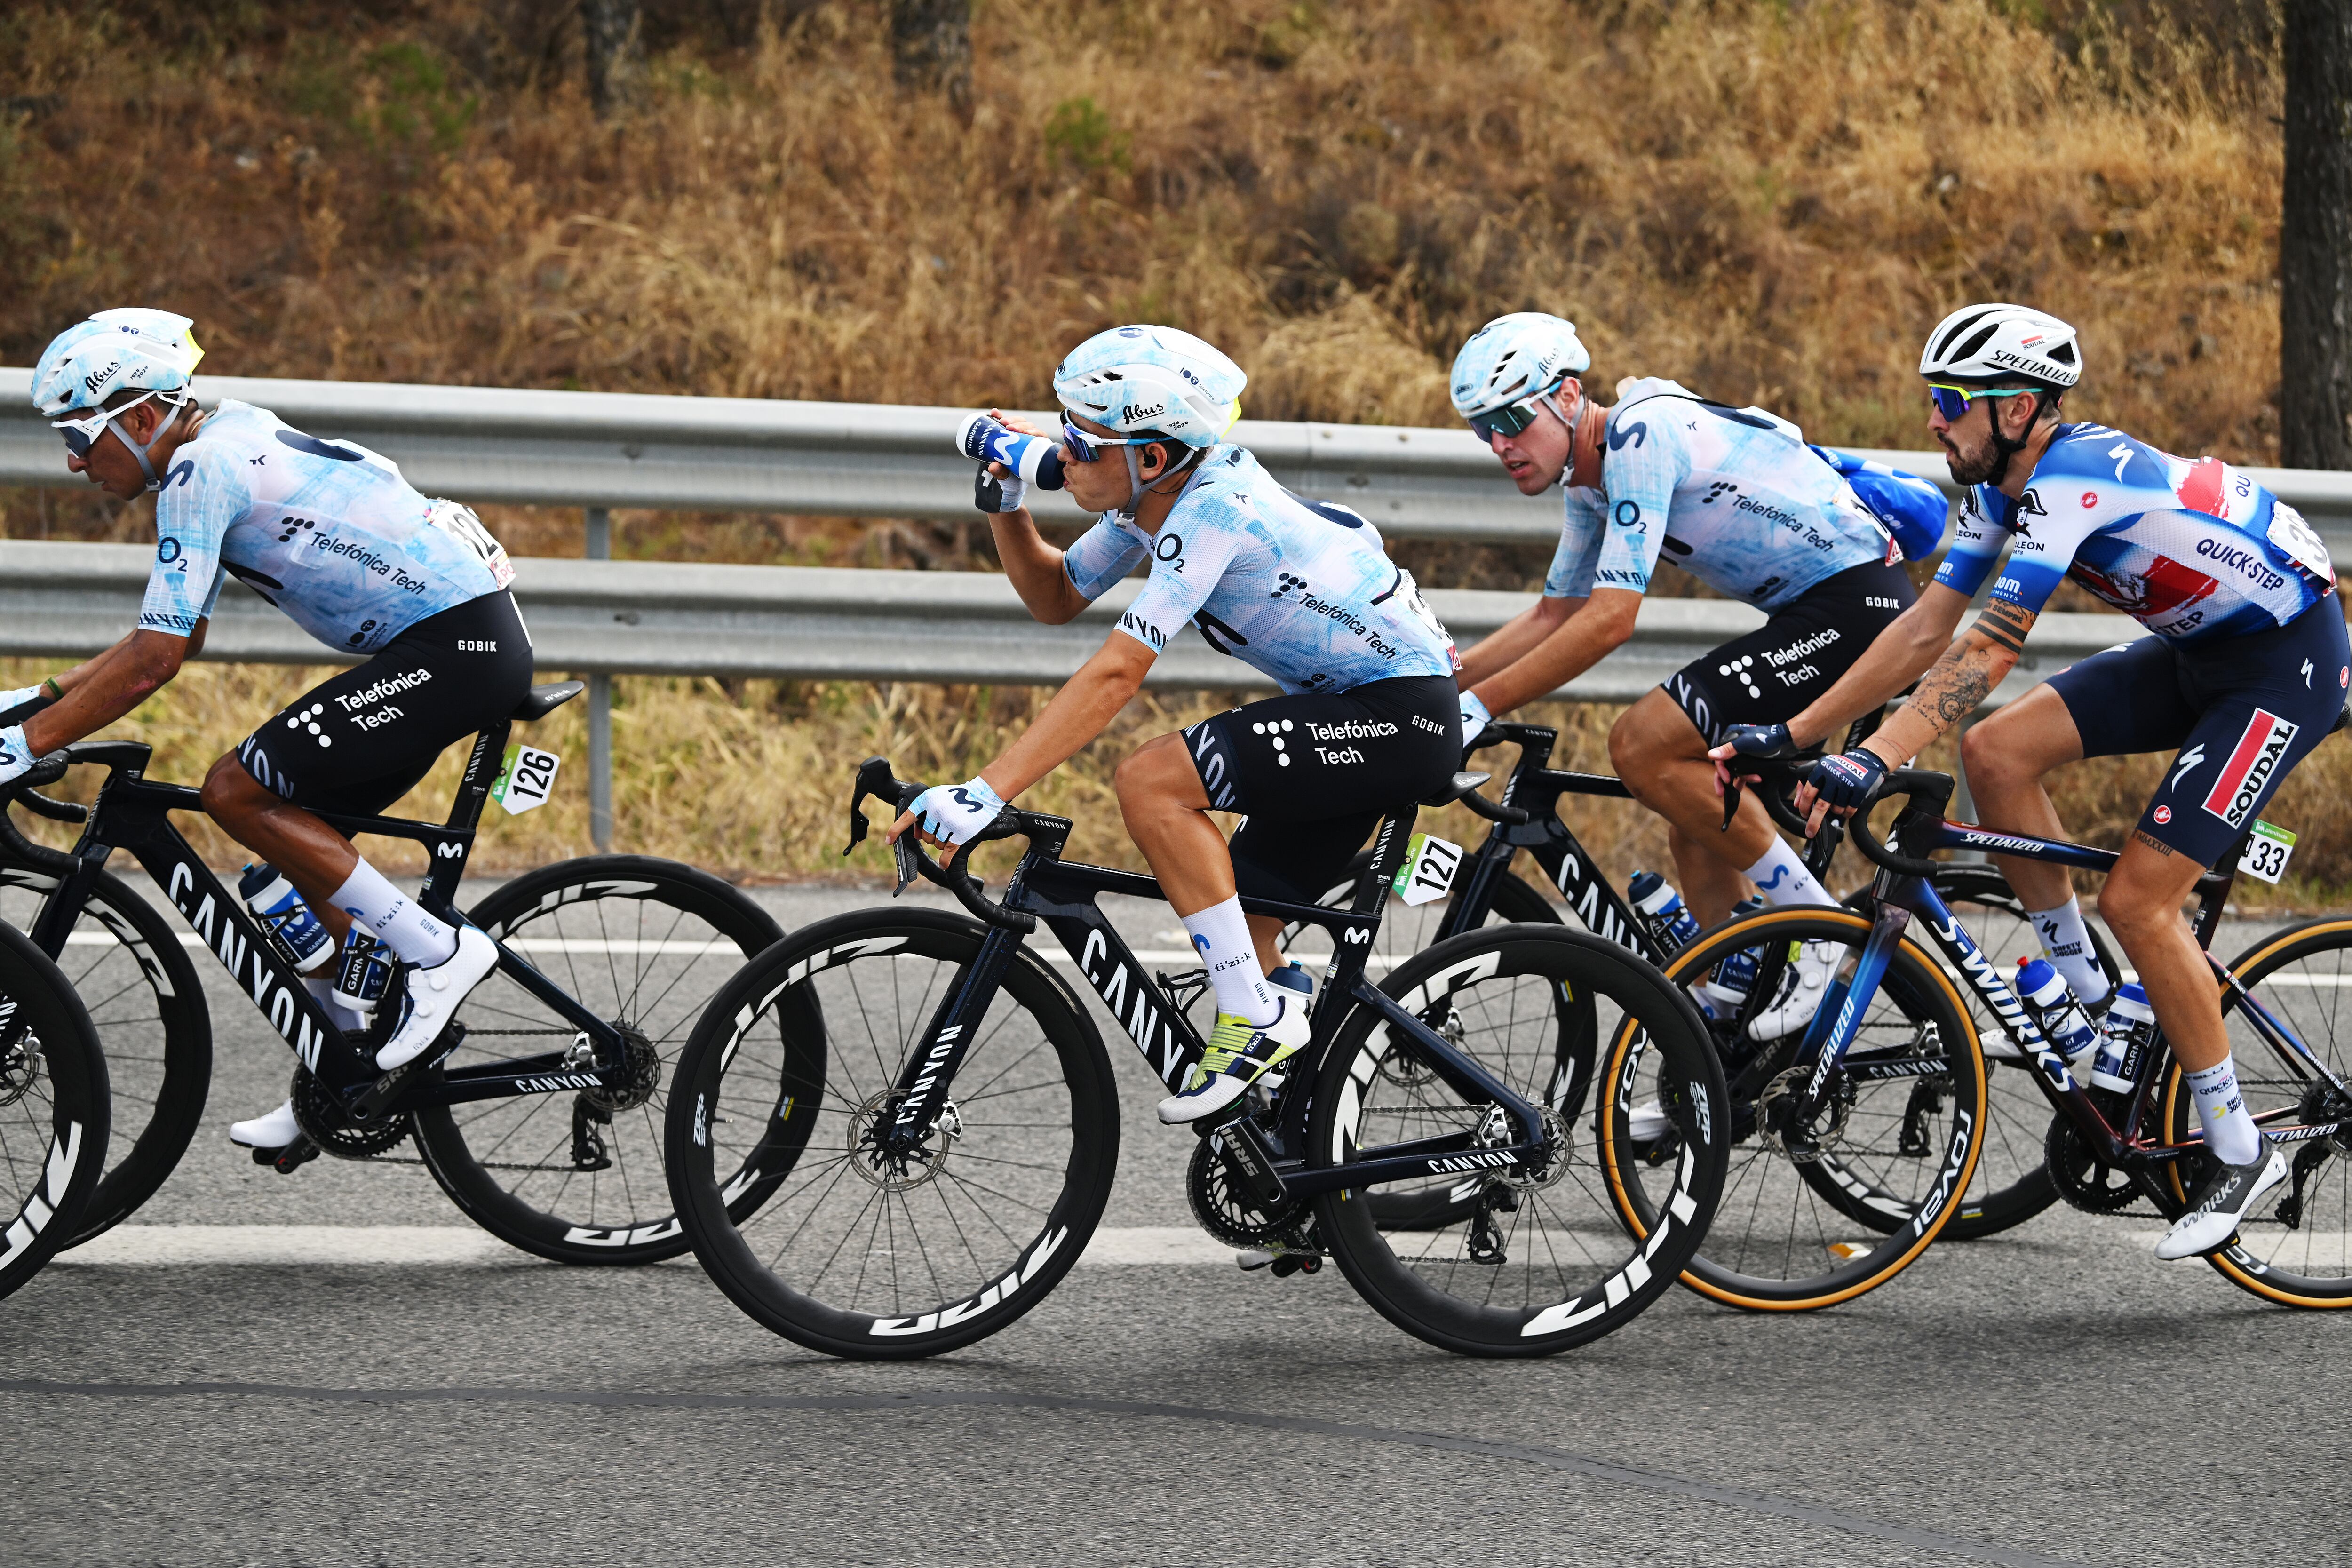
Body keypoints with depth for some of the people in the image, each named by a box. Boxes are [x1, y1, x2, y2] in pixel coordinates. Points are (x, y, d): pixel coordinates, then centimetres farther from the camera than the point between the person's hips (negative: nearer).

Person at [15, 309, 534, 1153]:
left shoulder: (201, 472, -15)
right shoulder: (225, 447, 15)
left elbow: (155, 660, -19)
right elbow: (169, 636, 24)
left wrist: (26, 743, -15)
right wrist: (41, 696, 19)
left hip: (458, 646, -10)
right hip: (464, 639, 10)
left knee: (238, 793, -13)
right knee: (298, 830, 13)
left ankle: (437, 950, -9)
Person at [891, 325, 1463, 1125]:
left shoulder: (1214, 508, -25)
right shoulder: (1154, 496, 2)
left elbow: (1115, 673, -31)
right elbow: (1056, 597, 18)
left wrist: (984, 793, -33)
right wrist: (1004, 504, 0)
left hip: (1402, 713, -10)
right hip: (1351, 714, 10)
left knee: (1150, 781, -21)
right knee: (1237, 933, 10)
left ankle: (1259, 1014, -15)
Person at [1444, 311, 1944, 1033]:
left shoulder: (1640, 436, -19)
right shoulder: (1590, 475, 12)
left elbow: (1609, 621, -24)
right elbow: (1556, 615, 22)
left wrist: (1478, 706, -22)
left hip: (1857, 602, -10)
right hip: (1809, 612, 10)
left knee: (1643, 745, -19)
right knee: (1697, 832, 8)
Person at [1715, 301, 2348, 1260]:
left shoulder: (2074, 478, -28)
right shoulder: (2004, 485, 0)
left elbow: (1988, 650, -35)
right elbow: (1926, 632, 2)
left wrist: (1874, 761, -42)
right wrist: (1792, 737, -2)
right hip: (2198, 649, 9)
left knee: (2138, 897, -15)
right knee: (1997, 752, -7)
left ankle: (2238, 1152, -2)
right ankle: (2091, 1005, 5)